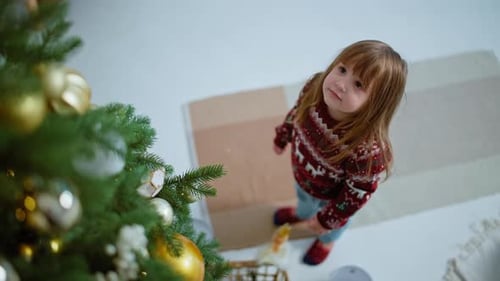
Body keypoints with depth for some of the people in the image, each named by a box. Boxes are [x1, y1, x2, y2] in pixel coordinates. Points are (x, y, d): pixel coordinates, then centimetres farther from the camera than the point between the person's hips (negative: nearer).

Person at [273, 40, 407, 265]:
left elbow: (359, 193, -29)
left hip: (330, 197, -4)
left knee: (334, 223, 34)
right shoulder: (315, 88, -32)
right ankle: (302, 214, 76)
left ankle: (326, 241, 70)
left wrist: (327, 220, -16)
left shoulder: (368, 149, -47)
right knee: (303, 197, 40)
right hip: (302, 175, 4)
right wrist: (282, 137, 8)